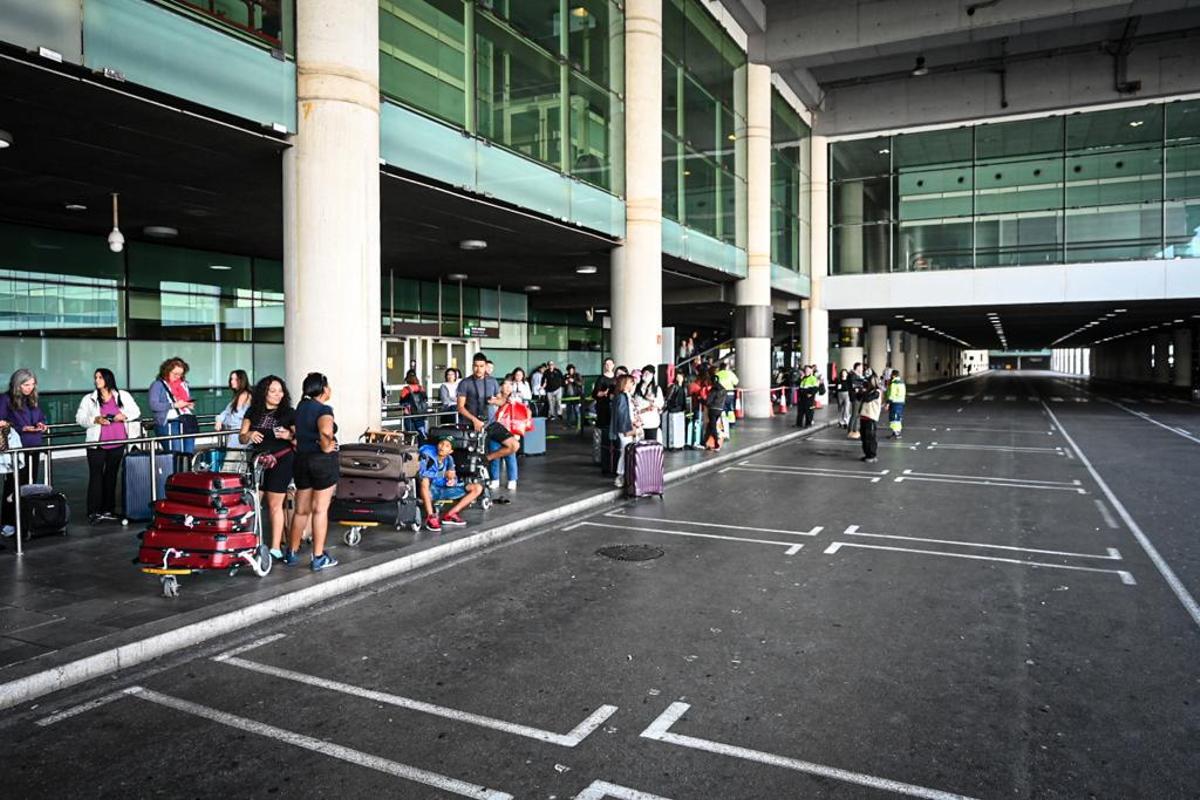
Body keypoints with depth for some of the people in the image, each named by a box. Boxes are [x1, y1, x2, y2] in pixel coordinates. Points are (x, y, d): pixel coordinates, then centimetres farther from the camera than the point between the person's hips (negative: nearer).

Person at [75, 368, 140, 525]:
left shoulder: (123, 395, 9)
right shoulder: (89, 399, 5)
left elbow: (136, 412, 12)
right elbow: (79, 418, 1)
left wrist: (125, 416, -8)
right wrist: (95, 420, -17)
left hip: (117, 443, 2)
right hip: (97, 444, -2)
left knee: (111, 475, 9)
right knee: (96, 476, -6)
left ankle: (108, 510, 16)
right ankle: (93, 512, -3)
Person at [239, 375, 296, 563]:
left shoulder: (289, 413, -1)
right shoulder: (253, 411, 6)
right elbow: (241, 438, 8)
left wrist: (289, 436, -22)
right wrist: (249, 435, -14)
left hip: (281, 461, -3)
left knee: (274, 505, 2)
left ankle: (275, 548, 10)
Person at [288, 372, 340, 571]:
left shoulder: (301, 406, 10)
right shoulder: (324, 409, -14)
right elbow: (325, 431, -33)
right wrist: (326, 447, -19)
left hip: (301, 460, 7)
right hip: (323, 460, -7)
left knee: (301, 510, 17)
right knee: (320, 510, 0)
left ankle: (292, 551, 27)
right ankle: (318, 558, 4)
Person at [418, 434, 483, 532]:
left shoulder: (449, 459, 4)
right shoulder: (427, 454, -14)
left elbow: (452, 477, 7)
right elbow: (422, 475, -25)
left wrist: (452, 480, -18)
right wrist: (445, 475, -22)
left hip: (444, 490, 6)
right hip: (429, 491, -6)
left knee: (477, 488, -4)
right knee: (425, 481, -41)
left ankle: (449, 515, -8)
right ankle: (430, 517, -28)